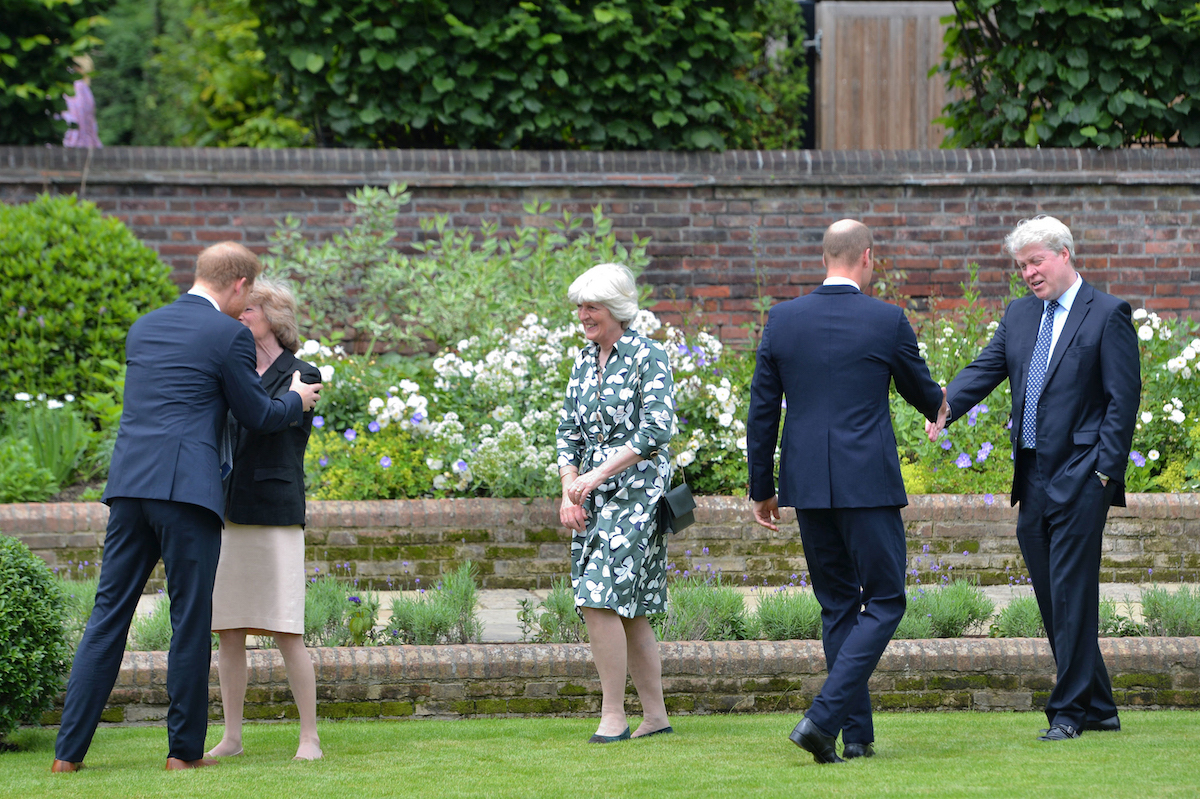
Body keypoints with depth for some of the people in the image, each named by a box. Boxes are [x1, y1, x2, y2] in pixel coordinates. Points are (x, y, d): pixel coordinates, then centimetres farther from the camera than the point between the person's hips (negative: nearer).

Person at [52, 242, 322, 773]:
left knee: (109, 615, 6)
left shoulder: (143, 328, 17)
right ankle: (185, 749, 6)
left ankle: (69, 751, 3)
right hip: (187, 489, -6)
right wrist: (297, 401, 26)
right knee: (190, 618, 3)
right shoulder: (228, 335, -3)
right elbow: (257, 415, 5)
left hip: (129, 487, 6)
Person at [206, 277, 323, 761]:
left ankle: (309, 738, -3)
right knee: (229, 633, 4)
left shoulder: (302, 377, 0)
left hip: (276, 515, -6)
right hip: (227, 516, 6)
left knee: (286, 634, -9)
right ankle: (232, 736, 10)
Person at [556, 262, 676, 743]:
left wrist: (598, 473, -20)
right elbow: (569, 432, 16)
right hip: (593, 500, 7)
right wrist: (569, 493, 3)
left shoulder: (649, 358, -7)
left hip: (636, 492, -7)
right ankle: (655, 715, 13)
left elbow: (656, 430, -16)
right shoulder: (585, 361, 14)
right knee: (628, 610, 8)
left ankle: (613, 716, -15)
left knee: (601, 599, -17)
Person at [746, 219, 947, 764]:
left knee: (838, 607, 14)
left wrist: (762, 489, 14)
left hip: (808, 486, 4)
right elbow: (921, 392, 11)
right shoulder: (887, 321, -5)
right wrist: (939, 408, 36)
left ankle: (858, 734, 14)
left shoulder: (782, 320, 2)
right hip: (868, 484, -4)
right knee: (884, 602, 3)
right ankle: (823, 717, -13)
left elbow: (762, 412, 5)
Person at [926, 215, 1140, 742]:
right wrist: (943, 410, -11)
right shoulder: (1020, 315, 15)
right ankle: (1098, 708, 18)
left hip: (1080, 478, -7)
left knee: (1072, 592, -8)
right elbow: (985, 370, 8)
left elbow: (1123, 398, -7)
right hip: (1034, 480, 7)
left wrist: (1105, 471, -13)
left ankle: (1069, 710, -4)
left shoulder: (1106, 315, -4)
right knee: (1052, 595, 9)